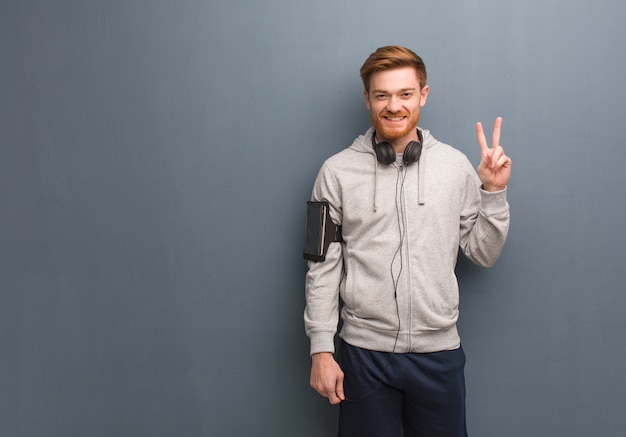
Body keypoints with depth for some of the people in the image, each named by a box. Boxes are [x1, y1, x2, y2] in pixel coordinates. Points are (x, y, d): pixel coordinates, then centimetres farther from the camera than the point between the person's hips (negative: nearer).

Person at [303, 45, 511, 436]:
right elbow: (324, 267, -1)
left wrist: (494, 192, -6)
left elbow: (484, 254, 6)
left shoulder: (456, 166, 1)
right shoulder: (337, 171, -2)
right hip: (363, 349, -1)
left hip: (439, 349, 1)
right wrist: (321, 349, -3)